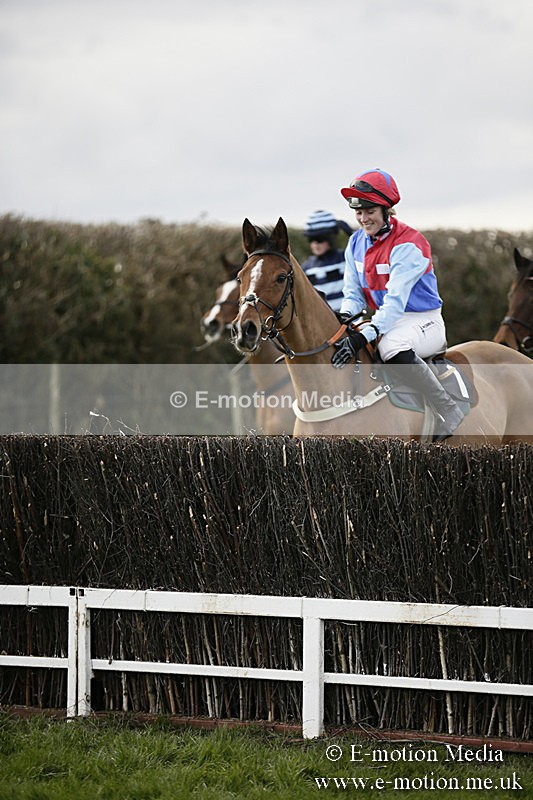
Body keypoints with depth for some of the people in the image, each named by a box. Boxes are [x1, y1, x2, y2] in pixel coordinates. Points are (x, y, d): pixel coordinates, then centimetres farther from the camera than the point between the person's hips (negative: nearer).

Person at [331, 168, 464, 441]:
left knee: (391, 345, -40)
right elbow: (353, 292, 6)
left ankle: (448, 410, -27)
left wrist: (364, 336, -41)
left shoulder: (408, 244, -20)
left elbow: (396, 301, -29)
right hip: (386, 320, 8)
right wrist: (345, 316, -19)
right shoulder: (357, 243, 4)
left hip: (424, 320, -8)